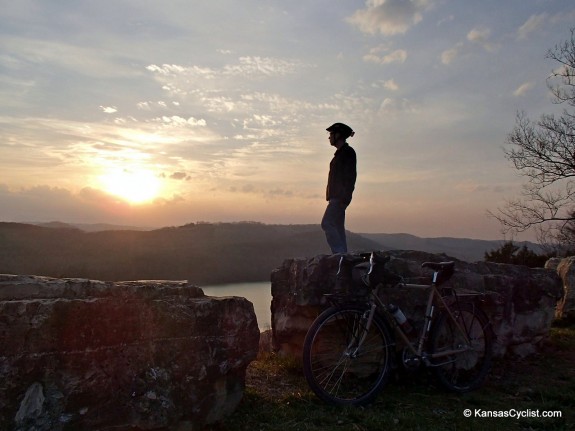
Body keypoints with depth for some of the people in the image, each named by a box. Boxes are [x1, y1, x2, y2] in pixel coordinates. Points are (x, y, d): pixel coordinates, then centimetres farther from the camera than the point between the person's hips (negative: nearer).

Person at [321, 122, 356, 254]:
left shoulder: (348, 152, -8)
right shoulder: (340, 153, 20)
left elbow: (350, 176, -16)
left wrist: (344, 197, -22)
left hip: (340, 196, -10)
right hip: (337, 197, 10)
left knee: (327, 224, -14)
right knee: (338, 227, 9)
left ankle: (339, 253, -13)